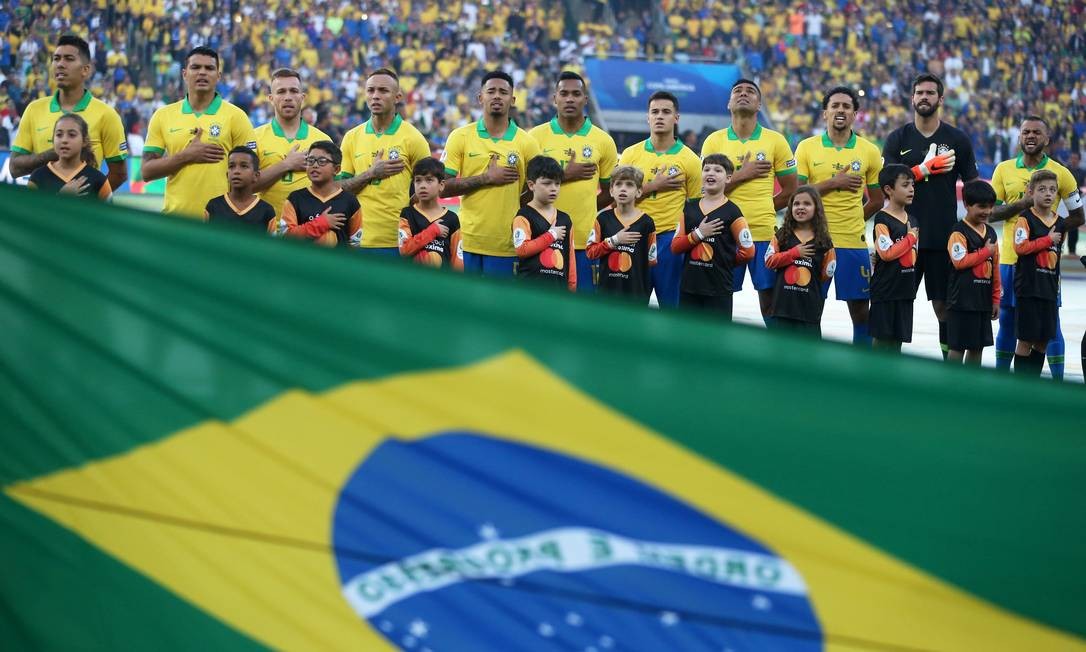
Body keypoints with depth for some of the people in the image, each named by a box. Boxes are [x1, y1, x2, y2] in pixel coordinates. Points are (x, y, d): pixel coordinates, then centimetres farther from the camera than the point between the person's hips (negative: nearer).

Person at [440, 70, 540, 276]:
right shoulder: (460, 137, 1)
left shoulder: (527, 143, 2)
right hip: (467, 242, 0)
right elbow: (442, 187, -4)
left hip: (507, 246, 0)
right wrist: (486, 178, -13)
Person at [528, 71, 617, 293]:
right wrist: (565, 175, -12)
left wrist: (583, 213, 2)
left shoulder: (603, 141, 5)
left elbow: (609, 193, 12)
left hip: (585, 241, 1)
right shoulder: (536, 136, 3)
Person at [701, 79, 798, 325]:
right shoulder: (714, 141, 4)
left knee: (770, 300, 2)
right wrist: (741, 175, -11)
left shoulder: (775, 141, 3)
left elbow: (791, 189, 8)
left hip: (765, 233, 0)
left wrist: (763, 209, 2)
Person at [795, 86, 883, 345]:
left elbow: (877, 200, 10)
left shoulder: (869, 151, 4)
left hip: (854, 242, 1)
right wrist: (833, 183, -14)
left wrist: (852, 221, 2)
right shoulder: (807, 148, 2)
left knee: (860, 309, 3)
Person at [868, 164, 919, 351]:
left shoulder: (912, 220, 12)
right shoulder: (882, 220, -11)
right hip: (885, 290, -7)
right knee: (882, 336, -3)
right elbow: (886, 253, -18)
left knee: (898, 337, 10)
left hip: (905, 289, 7)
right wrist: (910, 238, -10)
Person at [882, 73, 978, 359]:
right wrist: (925, 169, -14)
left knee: (945, 305, 4)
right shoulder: (898, 139, 4)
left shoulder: (958, 140, 4)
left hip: (944, 238, 0)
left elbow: (973, 187, 7)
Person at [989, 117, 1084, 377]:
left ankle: (1058, 383, 3)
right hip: (1010, 257, 2)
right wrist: (1022, 204, -13)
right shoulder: (1004, 170, 5)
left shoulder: (1060, 173, 1)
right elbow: (991, 212, 3)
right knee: (1007, 319, 9)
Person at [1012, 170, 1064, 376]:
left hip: (1050, 288, 6)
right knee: (1026, 340, -2)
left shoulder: (1060, 223, 10)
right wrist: (1048, 240, -14)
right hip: (1028, 287, -6)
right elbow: (1020, 247, -20)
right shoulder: (1025, 219, -8)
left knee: (1043, 341, 9)